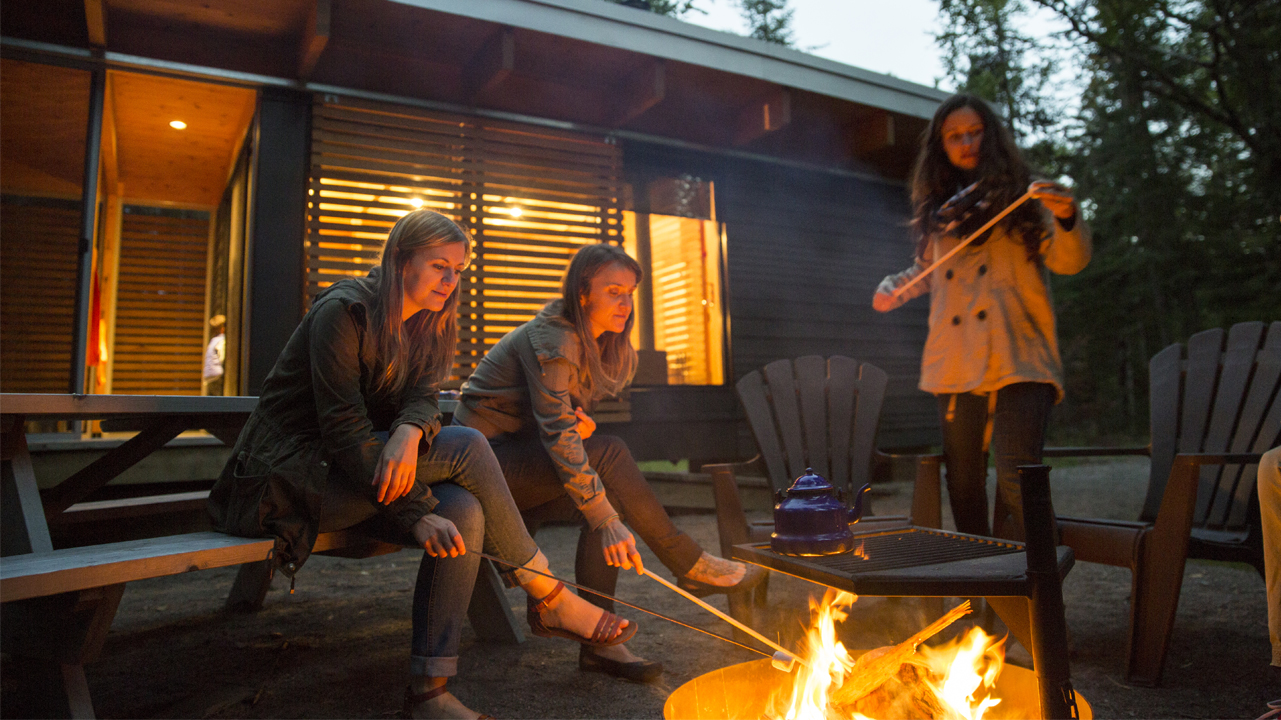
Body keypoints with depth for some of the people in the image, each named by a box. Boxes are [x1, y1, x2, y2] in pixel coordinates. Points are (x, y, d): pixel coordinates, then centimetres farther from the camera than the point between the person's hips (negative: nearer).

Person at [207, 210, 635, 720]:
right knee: (466, 446, -23)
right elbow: (344, 428, -23)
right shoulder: (344, 310, -15)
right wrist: (418, 513, -30)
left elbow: (422, 400, -5)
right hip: (294, 476, -7)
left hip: (358, 472, 7)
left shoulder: (430, 328, 8)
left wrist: (410, 431, -31)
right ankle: (549, 600, -14)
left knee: (464, 512, -23)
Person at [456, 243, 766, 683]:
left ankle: (596, 642, -16)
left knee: (606, 491, -19)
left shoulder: (597, 345, 7)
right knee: (608, 455, -25)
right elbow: (556, 432, -29)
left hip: (522, 457, 8)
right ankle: (689, 567, -14)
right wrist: (607, 520, -35)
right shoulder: (552, 338, -20)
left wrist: (579, 422, -13)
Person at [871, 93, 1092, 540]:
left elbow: (1068, 261, -2)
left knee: (1017, 483, -15)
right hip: (956, 365, 4)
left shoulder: (1021, 195, 7)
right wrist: (894, 287, 13)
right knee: (963, 484, 10)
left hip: (1018, 362, -3)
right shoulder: (938, 209, 16)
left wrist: (1067, 218, -21)